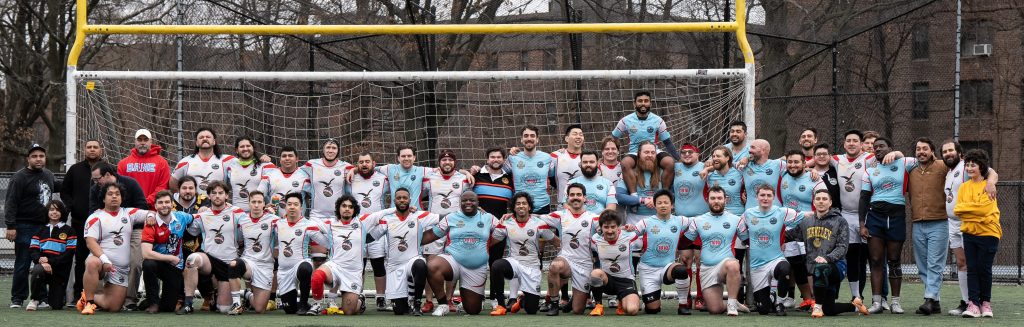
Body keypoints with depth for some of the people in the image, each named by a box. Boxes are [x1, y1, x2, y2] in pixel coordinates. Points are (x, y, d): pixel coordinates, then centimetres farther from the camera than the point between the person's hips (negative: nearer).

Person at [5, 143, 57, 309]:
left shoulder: (49, 175, 13)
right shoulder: (20, 177, -8)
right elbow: (11, 203, -11)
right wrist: (10, 226, -19)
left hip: (45, 226, 6)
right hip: (25, 228, -6)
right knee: (23, 264, -4)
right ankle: (17, 298, 3)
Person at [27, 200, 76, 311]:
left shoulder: (69, 231, 4)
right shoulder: (41, 231, 15)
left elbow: (69, 255, -7)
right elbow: (33, 251, 5)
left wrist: (50, 261, -17)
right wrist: (40, 260, -19)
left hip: (60, 271, -1)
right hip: (43, 265, 1)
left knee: (56, 306, -4)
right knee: (37, 270, -38)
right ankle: (36, 299, -13)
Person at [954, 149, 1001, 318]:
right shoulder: (964, 187, 10)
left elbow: (984, 208, -17)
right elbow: (957, 210, 2)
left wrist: (964, 207, -9)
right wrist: (976, 212, -12)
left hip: (988, 233, -4)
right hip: (969, 233, 4)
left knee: (984, 269, 2)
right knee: (972, 269, 0)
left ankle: (986, 302, 16)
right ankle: (973, 303, -1)